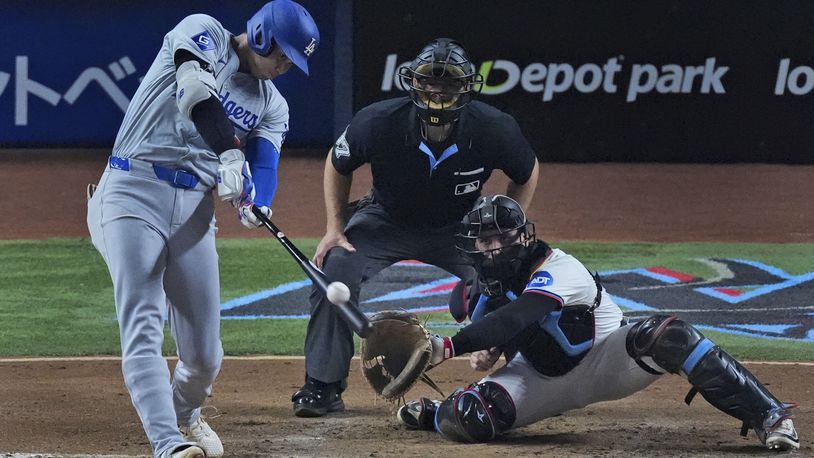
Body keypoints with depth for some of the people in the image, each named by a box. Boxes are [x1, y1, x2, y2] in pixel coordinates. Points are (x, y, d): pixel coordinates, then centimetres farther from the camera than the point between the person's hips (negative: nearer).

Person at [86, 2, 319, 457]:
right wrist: (230, 154, -34)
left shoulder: (273, 106, 14)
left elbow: (263, 164, -1)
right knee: (143, 329, -19)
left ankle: (186, 414, 38)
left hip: (195, 209, 6)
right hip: (135, 193, -6)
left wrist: (254, 206, -24)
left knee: (204, 351, 7)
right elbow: (195, 92, -21)